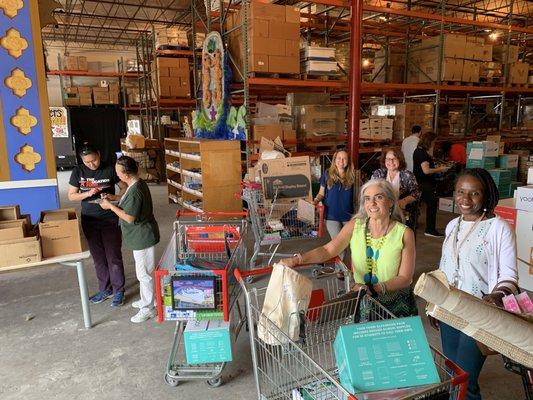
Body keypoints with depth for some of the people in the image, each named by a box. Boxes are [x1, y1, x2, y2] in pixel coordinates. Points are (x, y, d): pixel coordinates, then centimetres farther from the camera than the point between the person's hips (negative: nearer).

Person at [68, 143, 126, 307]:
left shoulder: (110, 169, -9)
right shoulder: (78, 171, -1)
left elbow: (125, 188, -2)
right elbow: (71, 195, 2)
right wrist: (87, 194, -17)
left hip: (110, 219, -3)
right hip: (89, 220, 3)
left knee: (114, 256, 3)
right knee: (98, 257, 13)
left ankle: (118, 290, 16)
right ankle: (105, 289, 29)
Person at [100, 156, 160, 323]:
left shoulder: (135, 190, -27)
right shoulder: (138, 183, 4)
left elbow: (129, 217, -23)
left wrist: (111, 206, -14)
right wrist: (115, 198, 13)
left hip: (142, 237, -10)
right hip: (141, 236, 10)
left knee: (144, 273, 2)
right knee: (143, 272, 23)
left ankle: (147, 309, 16)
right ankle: (146, 299, 39)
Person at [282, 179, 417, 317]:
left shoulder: (404, 233, -7)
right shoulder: (355, 226, -2)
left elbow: (405, 278, -10)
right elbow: (327, 250, -11)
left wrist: (373, 288, -26)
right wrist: (295, 260, -28)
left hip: (397, 305, -1)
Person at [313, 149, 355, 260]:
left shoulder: (351, 176, 2)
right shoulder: (327, 175, 0)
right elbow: (321, 193, 7)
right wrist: (316, 200, -10)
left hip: (348, 215, 2)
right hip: (332, 215, -2)